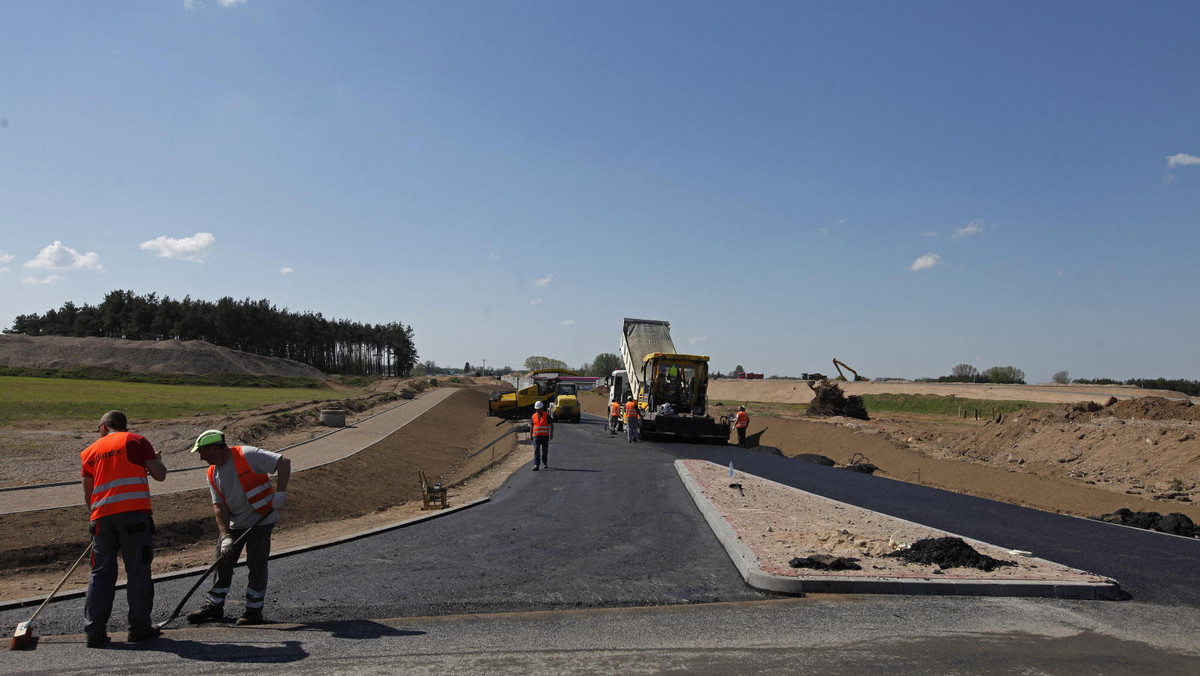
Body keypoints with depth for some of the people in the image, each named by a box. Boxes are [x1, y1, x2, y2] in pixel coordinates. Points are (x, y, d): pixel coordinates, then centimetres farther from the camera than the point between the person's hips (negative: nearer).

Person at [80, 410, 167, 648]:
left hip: (102, 516, 4)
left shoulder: (89, 451, 18)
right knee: (138, 570, 2)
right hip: (134, 512, -4)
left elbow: (88, 494, 21)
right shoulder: (135, 441, 5)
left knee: (101, 572, 11)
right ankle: (140, 628, 6)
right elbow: (160, 475, 0)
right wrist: (157, 460, 21)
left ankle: (94, 631, 9)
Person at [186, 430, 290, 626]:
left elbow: (284, 463, -22)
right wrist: (225, 536, -11)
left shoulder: (248, 455, -18)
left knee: (256, 564, -4)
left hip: (261, 520, -7)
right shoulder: (212, 474, 4)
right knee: (222, 562, 9)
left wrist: (279, 494, -27)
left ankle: (254, 610, 7)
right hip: (234, 523, 7)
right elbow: (219, 507, 0)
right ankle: (214, 606, 23)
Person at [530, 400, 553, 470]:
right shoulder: (534, 416, 7)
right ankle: (536, 465, -19)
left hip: (545, 436, -1)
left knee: (545, 450, 9)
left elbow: (551, 425, 0)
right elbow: (531, 426, 15)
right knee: (536, 450, -11)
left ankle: (545, 463, 29)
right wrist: (530, 435, 12)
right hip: (536, 436, 1)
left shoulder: (547, 416, -2)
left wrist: (551, 434, -9)